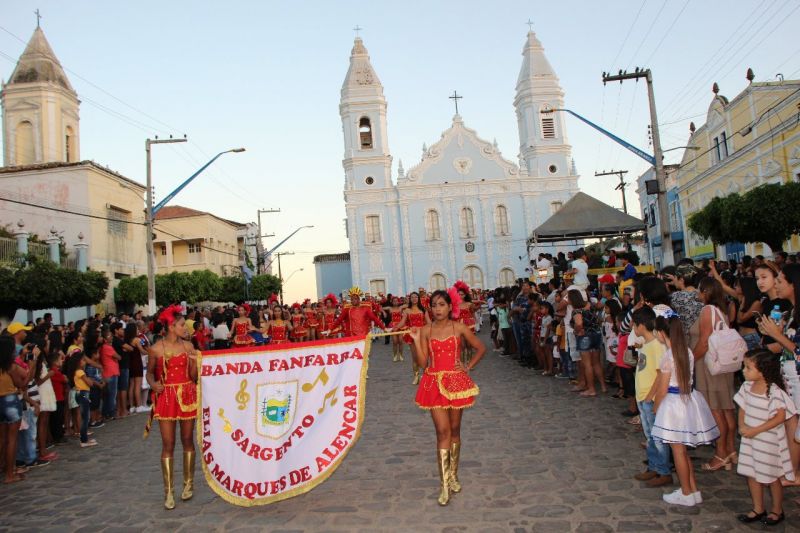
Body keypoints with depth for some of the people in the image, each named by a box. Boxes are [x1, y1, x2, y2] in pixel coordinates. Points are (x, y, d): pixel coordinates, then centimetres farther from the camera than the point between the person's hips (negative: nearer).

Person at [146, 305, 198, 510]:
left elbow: (194, 376, 2)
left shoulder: (188, 346, 1)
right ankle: (168, 491, 8)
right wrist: (153, 384, -12)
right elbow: (150, 372, 8)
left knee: (188, 440, 10)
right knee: (168, 443, 0)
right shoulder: (156, 349, -4)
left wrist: (194, 362, -16)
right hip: (166, 397, -2)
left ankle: (188, 484, 24)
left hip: (187, 396, 2)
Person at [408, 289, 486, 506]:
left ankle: (453, 476, 27)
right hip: (435, 384, 0)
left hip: (455, 382, 0)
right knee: (443, 431, -6)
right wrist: (417, 341, -13)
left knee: (454, 429, 10)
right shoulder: (425, 331, 0)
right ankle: (444, 485, -2)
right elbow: (422, 363, -3)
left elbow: (481, 348, 8)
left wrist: (468, 366, 0)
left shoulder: (459, 328, -2)